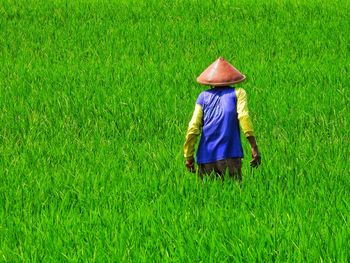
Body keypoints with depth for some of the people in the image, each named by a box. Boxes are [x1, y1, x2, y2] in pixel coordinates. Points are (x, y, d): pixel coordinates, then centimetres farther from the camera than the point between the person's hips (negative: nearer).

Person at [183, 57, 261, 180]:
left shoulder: (203, 96, 14)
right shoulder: (238, 93, 9)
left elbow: (193, 128, 6)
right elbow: (244, 117, -6)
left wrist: (188, 156, 10)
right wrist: (254, 148, -9)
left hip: (206, 157, 2)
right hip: (231, 155, -2)